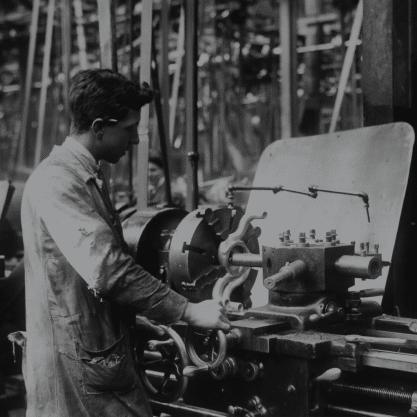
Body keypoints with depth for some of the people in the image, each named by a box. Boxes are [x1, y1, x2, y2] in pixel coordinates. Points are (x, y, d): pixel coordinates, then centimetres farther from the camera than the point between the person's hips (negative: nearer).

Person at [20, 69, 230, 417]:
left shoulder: (88, 177, 15)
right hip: (77, 365, -9)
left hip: (106, 355, 9)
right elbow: (107, 270, -26)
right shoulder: (56, 182, -18)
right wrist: (188, 312, -22)